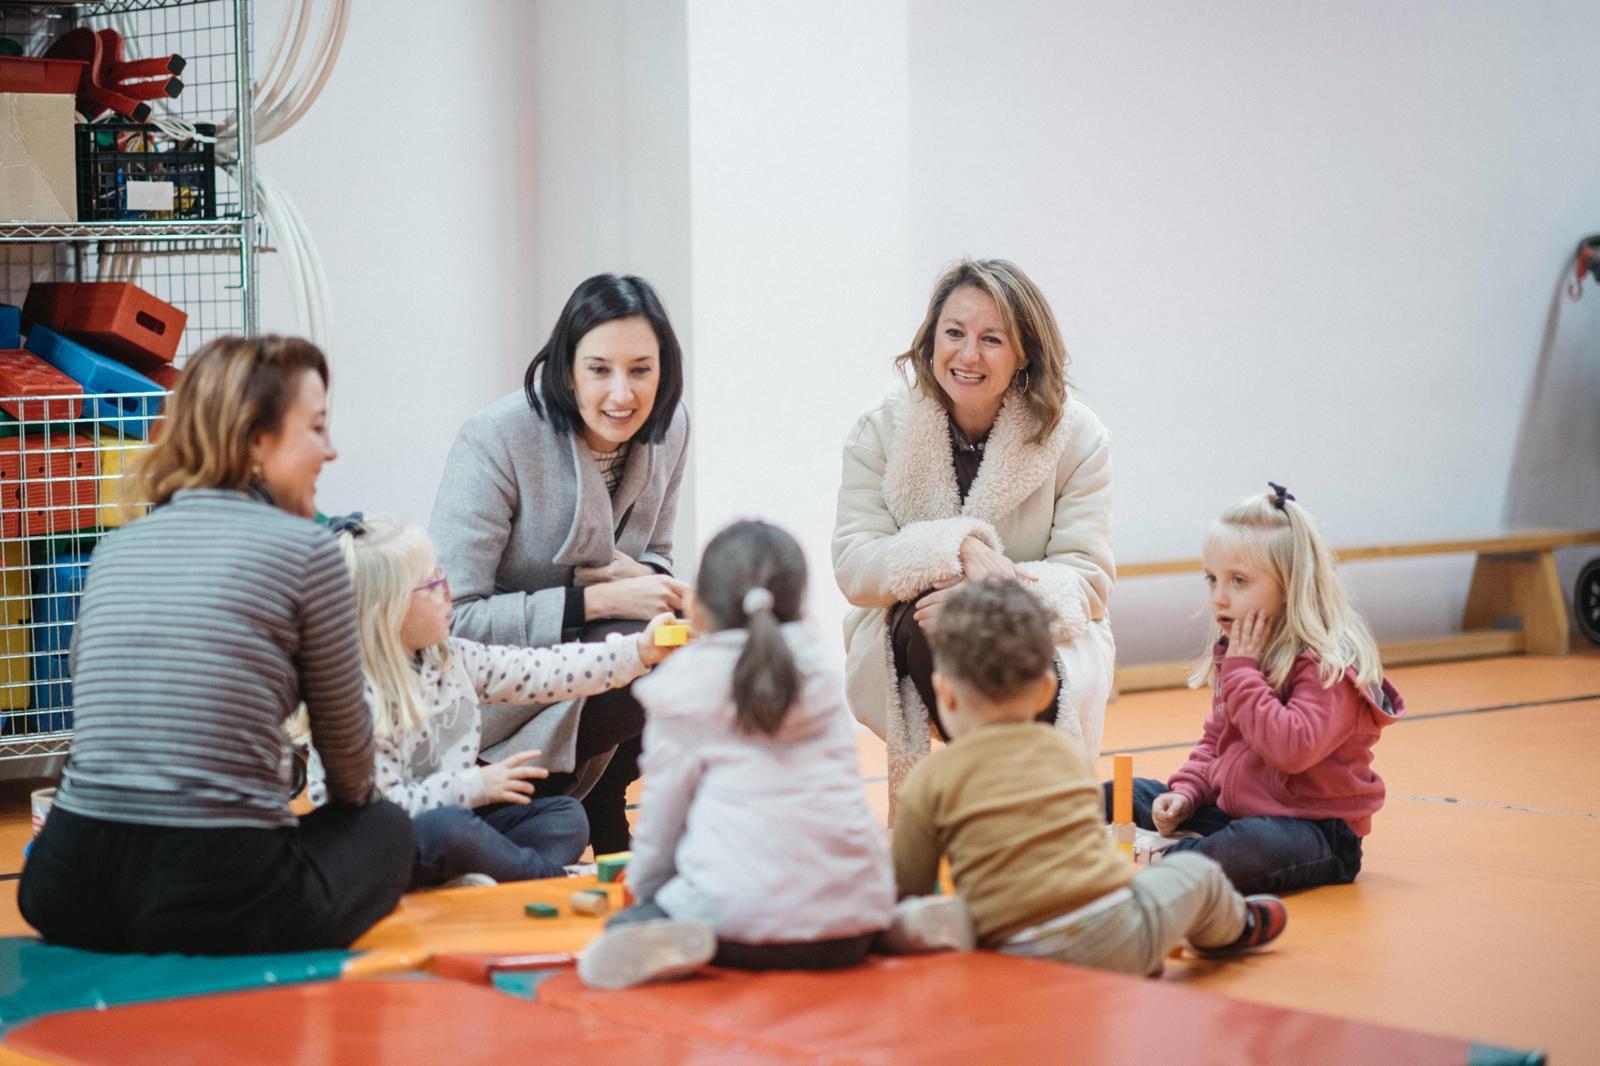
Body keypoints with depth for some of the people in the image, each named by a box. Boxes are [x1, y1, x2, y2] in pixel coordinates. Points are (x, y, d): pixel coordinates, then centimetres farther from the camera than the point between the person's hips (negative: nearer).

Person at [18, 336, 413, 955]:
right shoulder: (304, 549, -3)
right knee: (384, 829, 22)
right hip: (218, 901, -5)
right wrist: (354, 800, 32)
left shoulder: (115, 550, 13)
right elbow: (346, 740, 9)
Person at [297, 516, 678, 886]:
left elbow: (539, 672, 6)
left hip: (454, 818, 9)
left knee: (565, 815, 4)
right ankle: (554, 878, -15)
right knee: (447, 828, -37)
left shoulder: (450, 658, 5)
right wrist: (475, 786, -17)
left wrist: (636, 652, 2)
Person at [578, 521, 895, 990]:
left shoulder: (683, 691, 0)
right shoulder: (821, 670, 13)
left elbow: (662, 815, 7)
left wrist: (645, 885, 28)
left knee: (623, 927, 18)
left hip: (744, 923, -4)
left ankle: (668, 944, -20)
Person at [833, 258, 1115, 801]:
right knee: (934, 624, -35)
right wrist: (957, 548, -29)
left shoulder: (1077, 436, -5)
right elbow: (854, 565, -11)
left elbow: (1087, 578, -10)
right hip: (912, 648, 1)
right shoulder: (881, 430, -2)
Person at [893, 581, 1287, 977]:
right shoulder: (1070, 753, 14)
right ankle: (1234, 927, 59)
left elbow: (906, 890, 4)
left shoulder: (931, 780, 3)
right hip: (1115, 942, 3)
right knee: (1196, 872, 28)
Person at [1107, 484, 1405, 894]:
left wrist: (1242, 672, -23)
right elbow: (1215, 740, 21)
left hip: (1315, 827, -9)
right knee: (1119, 796, 8)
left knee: (1251, 845, -43)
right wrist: (1186, 793, 1)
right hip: (1231, 811, 9)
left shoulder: (1330, 665, -17)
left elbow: (1292, 748, -32)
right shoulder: (1233, 653, 10)